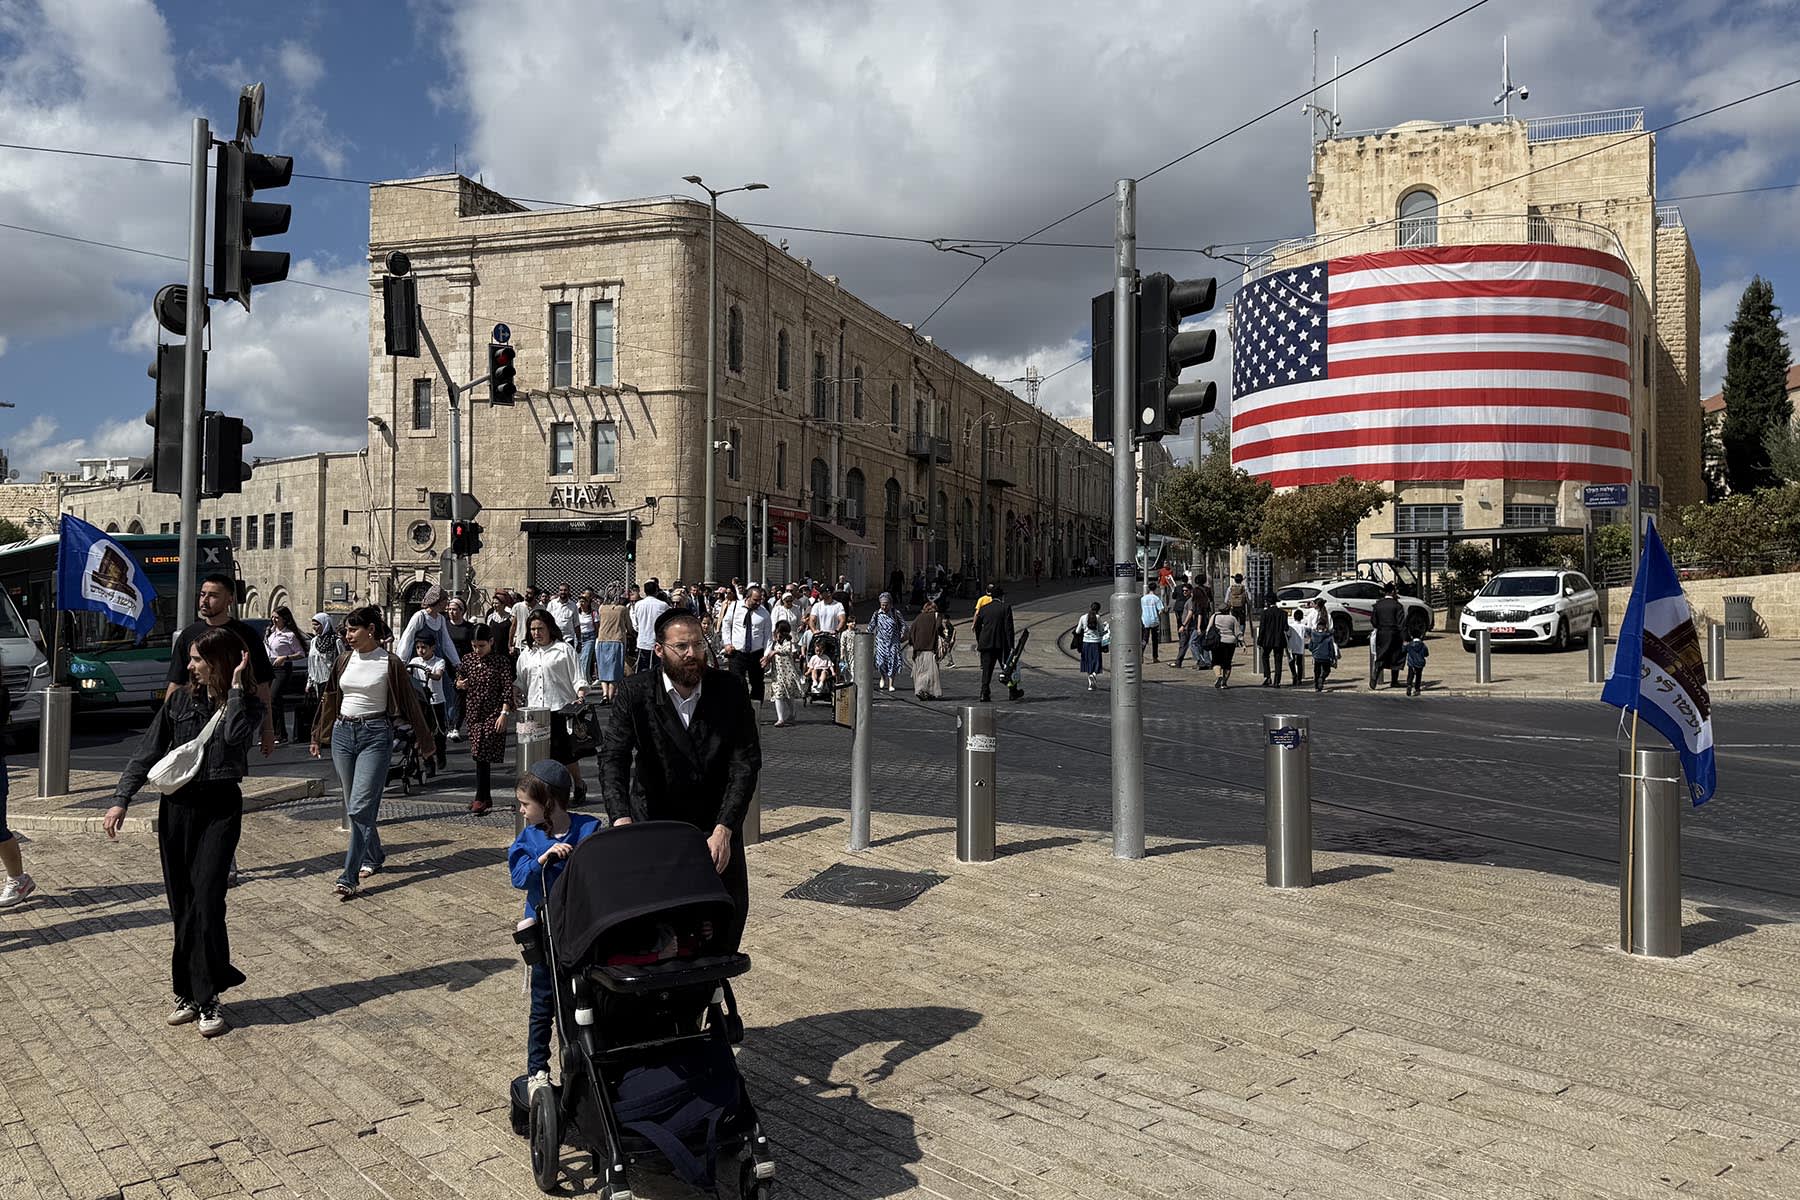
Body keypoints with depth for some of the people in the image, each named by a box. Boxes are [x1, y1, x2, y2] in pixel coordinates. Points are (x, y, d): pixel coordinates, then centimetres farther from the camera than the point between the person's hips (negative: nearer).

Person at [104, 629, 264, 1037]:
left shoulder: (246, 705, -2)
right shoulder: (181, 700, 6)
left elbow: (236, 735, -24)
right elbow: (148, 751, 6)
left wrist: (236, 688, -17)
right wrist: (122, 799, -1)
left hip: (220, 808, -4)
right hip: (176, 806, 4)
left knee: (206, 899, -11)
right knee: (181, 904, 7)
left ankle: (208, 1000, -4)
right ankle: (189, 993, 16)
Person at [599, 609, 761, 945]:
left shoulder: (730, 689, -7)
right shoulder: (635, 693, -9)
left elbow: (747, 761, -11)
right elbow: (613, 757, -18)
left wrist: (723, 829, -21)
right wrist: (621, 819, -36)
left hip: (717, 827, 2)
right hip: (654, 826, -2)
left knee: (732, 914, 6)